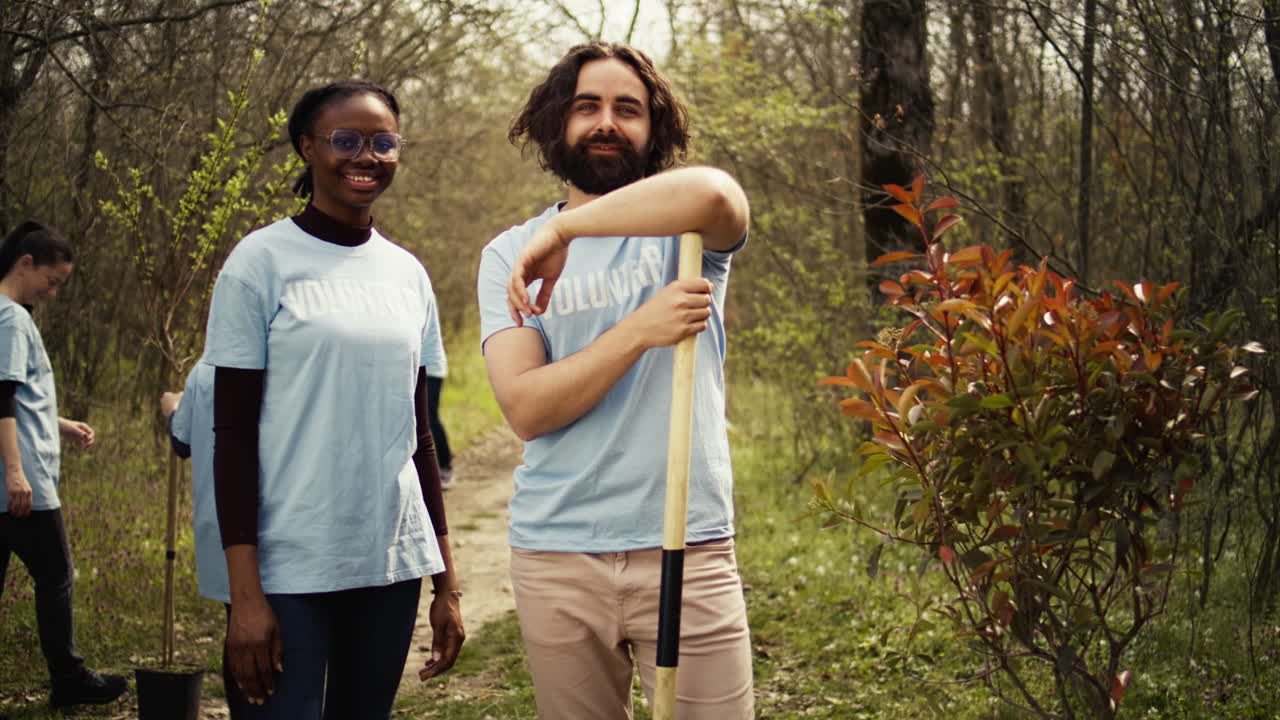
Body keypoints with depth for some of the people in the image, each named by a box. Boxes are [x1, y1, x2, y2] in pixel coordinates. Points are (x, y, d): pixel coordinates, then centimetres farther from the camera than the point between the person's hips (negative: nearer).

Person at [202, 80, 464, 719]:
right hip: (290, 568, -4)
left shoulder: (408, 274, 10)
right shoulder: (262, 261, -4)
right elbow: (233, 435, -6)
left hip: (393, 563, 5)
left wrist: (446, 582, 12)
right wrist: (244, 592, -11)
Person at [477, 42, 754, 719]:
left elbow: (713, 194, -26)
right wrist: (638, 331, -19)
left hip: (688, 547, -1)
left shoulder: (687, 231, 2)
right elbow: (524, 409, -8)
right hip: (556, 557, 2)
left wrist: (564, 230, -19)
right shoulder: (509, 255, 6)